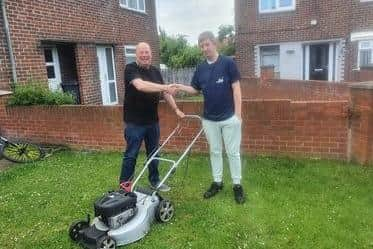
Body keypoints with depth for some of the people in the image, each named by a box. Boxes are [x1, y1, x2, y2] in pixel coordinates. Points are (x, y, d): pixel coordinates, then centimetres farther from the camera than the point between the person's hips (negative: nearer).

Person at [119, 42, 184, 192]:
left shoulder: (155, 72, 10)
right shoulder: (131, 69, -11)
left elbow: (165, 93, 15)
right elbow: (140, 85, -31)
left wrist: (176, 109, 10)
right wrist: (164, 87, -33)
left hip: (153, 121, 6)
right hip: (134, 122, -6)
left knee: (153, 153, 15)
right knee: (131, 154, 3)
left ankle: (155, 181, 30)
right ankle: (124, 185, 17)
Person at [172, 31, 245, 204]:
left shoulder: (228, 63, -8)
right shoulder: (200, 68, 6)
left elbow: (236, 89, -9)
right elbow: (195, 90, 12)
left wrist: (238, 113, -14)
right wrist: (181, 87, -7)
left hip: (229, 118, -4)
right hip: (209, 119, 5)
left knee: (233, 152, 4)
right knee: (215, 152, 14)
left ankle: (237, 185, 18)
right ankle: (217, 182, 28)